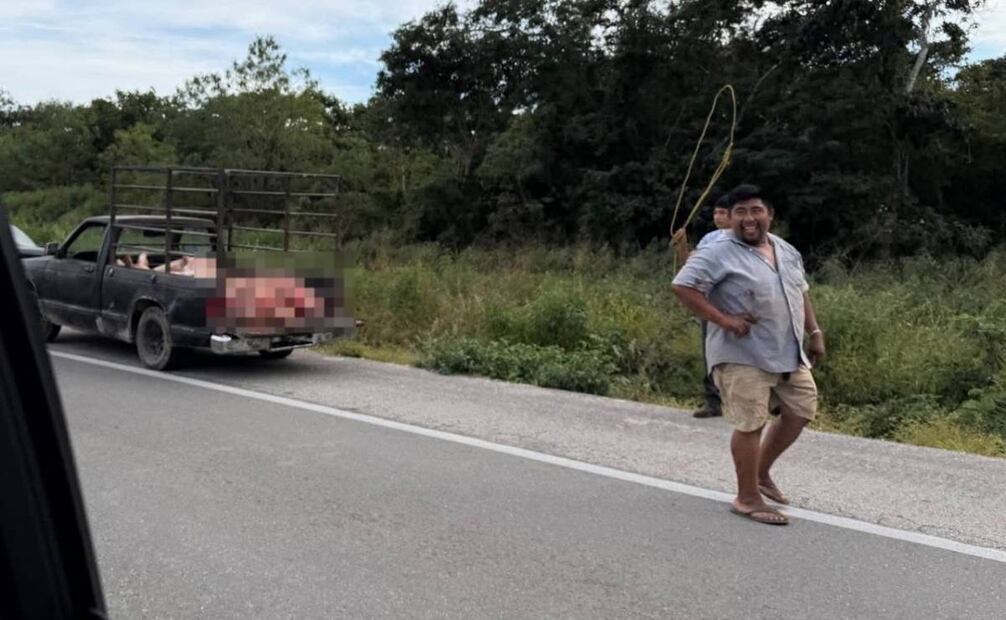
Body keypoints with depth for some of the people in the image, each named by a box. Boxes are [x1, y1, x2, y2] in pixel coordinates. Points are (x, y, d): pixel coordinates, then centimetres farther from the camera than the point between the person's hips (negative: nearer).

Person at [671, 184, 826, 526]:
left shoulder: (786, 251, 12)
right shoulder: (718, 254, -13)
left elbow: (801, 293, 23)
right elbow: (683, 286, -20)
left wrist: (814, 333, 14)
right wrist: (724, 320, -23)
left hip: (789, 354, 8)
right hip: (743, 356, -8)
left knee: (801, 411, 13)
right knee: (750, 424, -5)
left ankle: (761, 472, 30)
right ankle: (748, 498, 9)